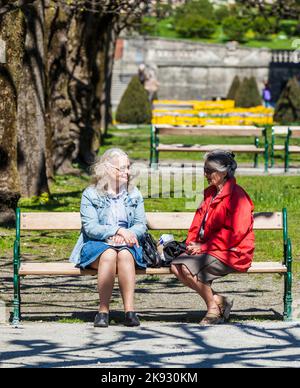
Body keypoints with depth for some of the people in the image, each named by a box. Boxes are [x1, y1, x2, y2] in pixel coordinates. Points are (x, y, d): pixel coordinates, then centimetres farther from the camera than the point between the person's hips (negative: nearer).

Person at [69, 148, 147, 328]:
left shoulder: (134, 194, 15)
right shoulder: (91, 195, 4)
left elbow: (141, 226, 7)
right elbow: (90, 227, -8)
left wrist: (126, 235, -15)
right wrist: (118, 230, -21)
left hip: (127, 245, 2)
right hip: (96, 245, -2)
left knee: (124, 254, -35)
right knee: (109, 254, -37)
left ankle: (130, 310, -39)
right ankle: (103, 310, -32)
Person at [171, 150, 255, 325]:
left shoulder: (237, 196, -13)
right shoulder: (211, 194, 17)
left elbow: (236, 232, -19)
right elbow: (199, 221, 20)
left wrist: (204, 247, -18)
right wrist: (192, 242, -1)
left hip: (232, 252, -9)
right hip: (209, 249, 9)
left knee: (189, 268, -27)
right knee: (176, 266, -10)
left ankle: (213, 308, -8)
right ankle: (219, 301, -3)